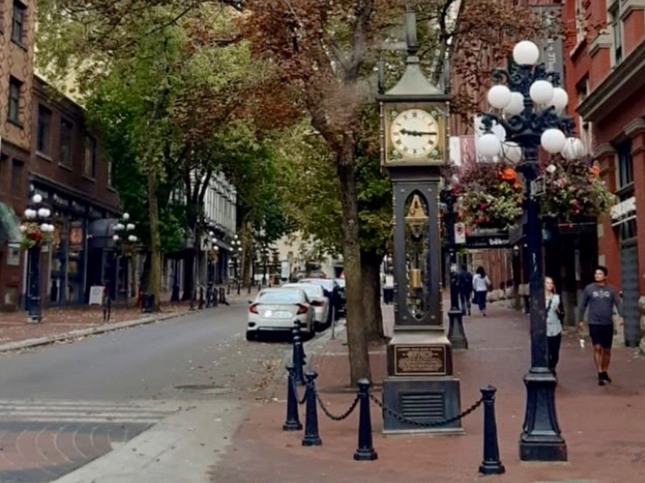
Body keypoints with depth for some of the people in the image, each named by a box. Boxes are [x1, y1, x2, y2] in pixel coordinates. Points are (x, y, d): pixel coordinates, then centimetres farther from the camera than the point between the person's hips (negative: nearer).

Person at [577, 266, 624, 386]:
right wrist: (581, 319, 6)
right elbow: (583, 305, 7)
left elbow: (618, 303, -3)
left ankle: (605, 372, 26)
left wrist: (621, 316, -20)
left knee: (607, 350, 10)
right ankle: (600, 374, -9)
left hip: (608, 324, 2)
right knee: (597, 348, -12)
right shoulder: (589, 289, 1)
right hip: (594, 323, -2)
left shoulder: (611, 290, 3)